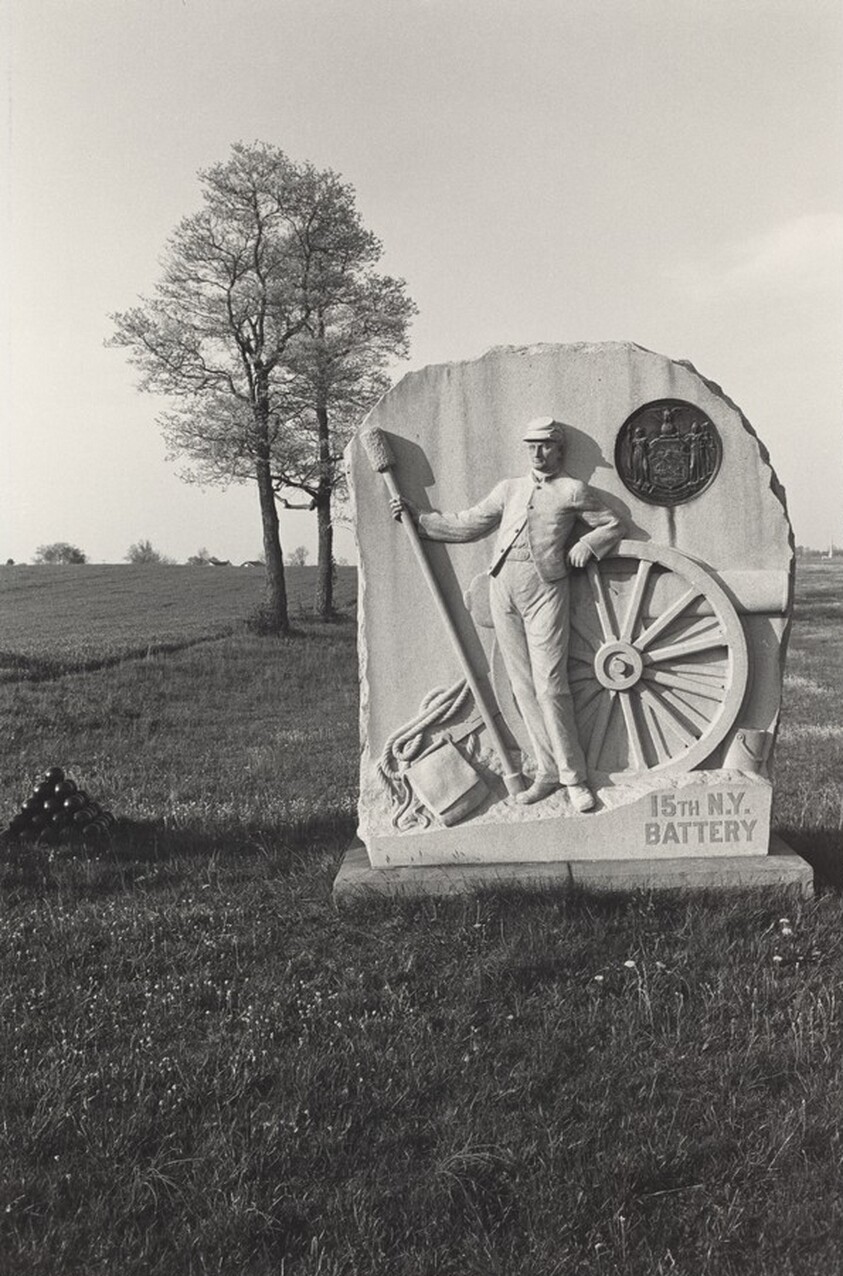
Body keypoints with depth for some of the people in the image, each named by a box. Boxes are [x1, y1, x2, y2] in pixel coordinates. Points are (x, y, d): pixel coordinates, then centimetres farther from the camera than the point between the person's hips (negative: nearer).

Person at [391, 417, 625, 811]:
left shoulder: (573, 491, 9)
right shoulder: (508, 489, 20)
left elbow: (613, 524, 18)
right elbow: (465, 526, 21)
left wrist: (586, 544, 2)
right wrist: (417, 516, 16)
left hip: (545, 586, -4)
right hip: (504, 586, 4)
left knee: (550, 686, -9)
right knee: (522, 684, 3)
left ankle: (574, 778, 1)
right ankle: (547, 771, 12)